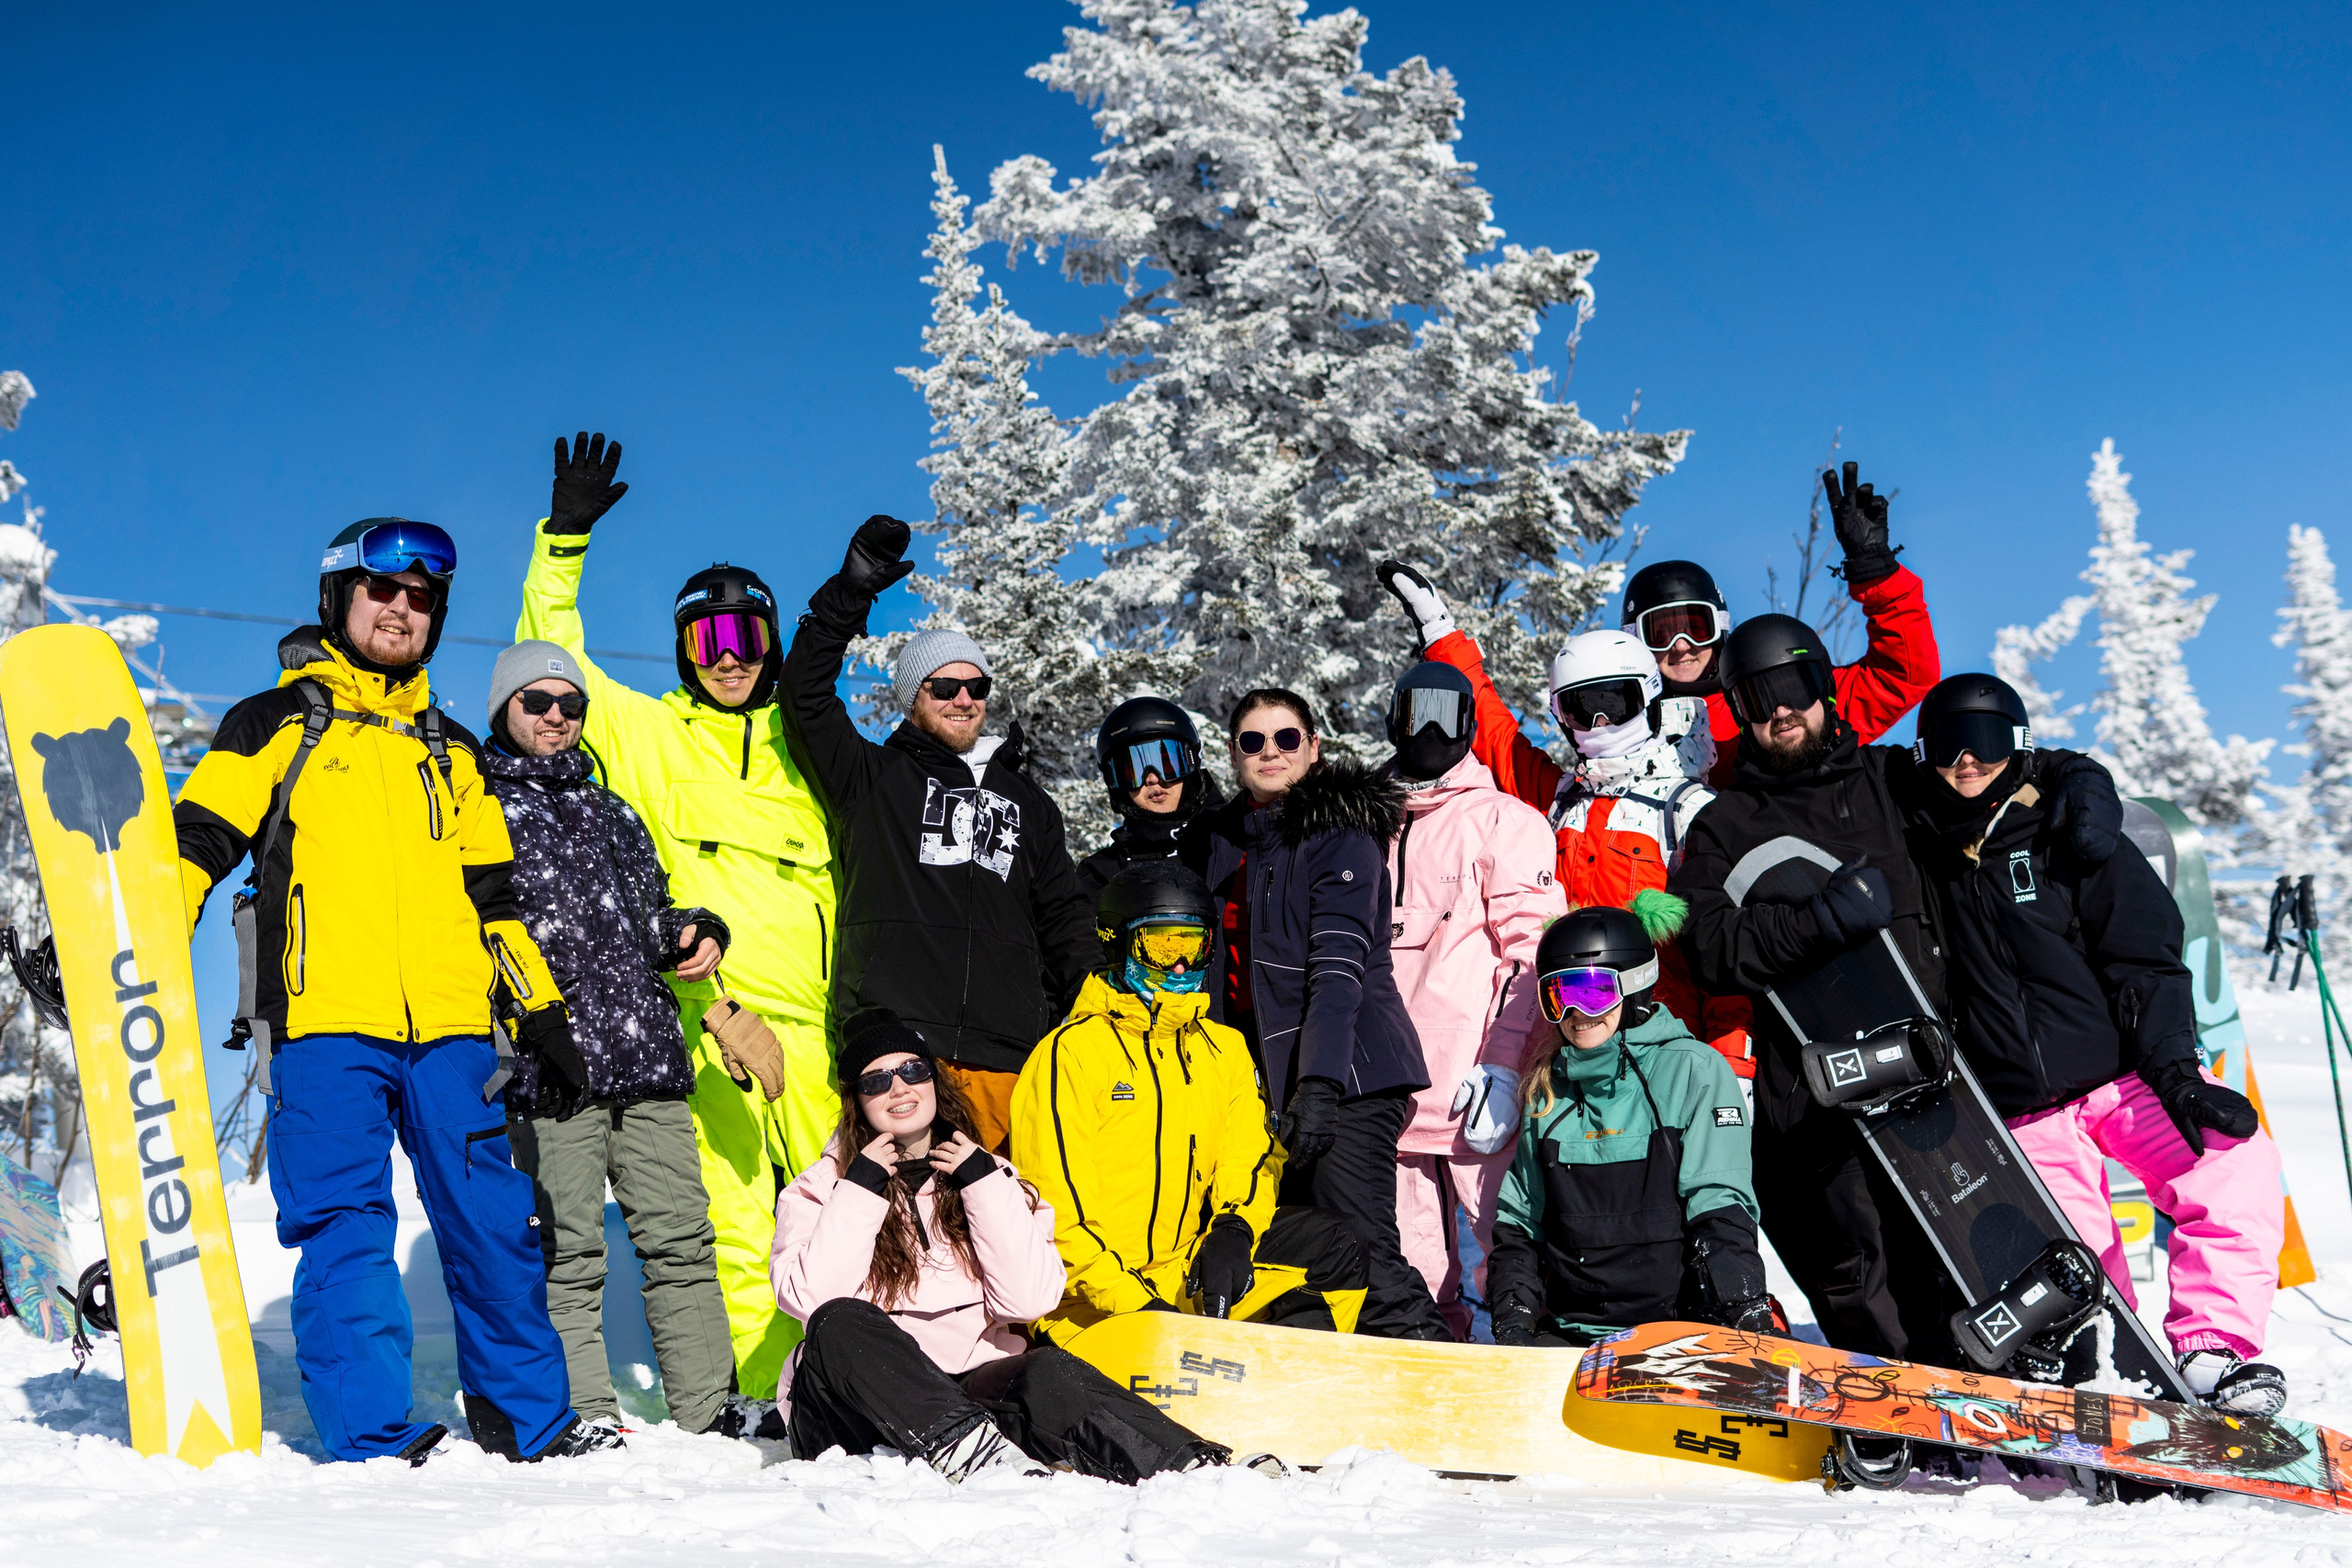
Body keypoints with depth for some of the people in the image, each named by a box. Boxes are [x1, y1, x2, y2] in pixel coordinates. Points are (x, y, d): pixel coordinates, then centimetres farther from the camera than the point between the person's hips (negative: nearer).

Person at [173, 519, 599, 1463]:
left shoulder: (453, 752, 22)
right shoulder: (276, 724, 11)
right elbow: (194, 844, 3)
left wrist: (540, 1010, 18)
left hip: (450, 1029, 3)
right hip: (325, 1026, -3)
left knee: (491, 1219, 4)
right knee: (344, 1229, -5)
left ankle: (527, 1414, 16)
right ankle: (373, 1437, 3)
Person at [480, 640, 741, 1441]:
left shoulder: (613, 812, 26)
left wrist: (694, 932, 12)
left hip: (649, 1054, 5)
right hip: (550, 1069, -5)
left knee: (681, 1237, 4)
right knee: (567, 1252, -4)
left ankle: (709, 1411, 9)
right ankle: (586, 1420, 3)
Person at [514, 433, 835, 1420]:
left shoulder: (798, 746, 19)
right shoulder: (644, 731, 13)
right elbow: (549, 659, 9)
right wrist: (564, 538, 1)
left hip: (809, 1009, 2)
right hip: (704, 1009, -2)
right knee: (733, 1219, -3)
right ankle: (758, 1390, 5)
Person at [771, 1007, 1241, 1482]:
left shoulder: (990, 1177, 14)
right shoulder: (819, 1189, 8)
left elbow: (1029, 1299, -3)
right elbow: (811, 1300, -12)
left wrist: (984, 1183, -5)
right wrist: (862, 1189, -10)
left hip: (972, 1392, 2)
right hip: (858, 1404, -1)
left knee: (1048, 1372, -30)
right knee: (839, 1324, -32)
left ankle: (1196, 1469, -45)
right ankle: (971, 1451, -48)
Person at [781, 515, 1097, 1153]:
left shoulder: (1027, 801, 25)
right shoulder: (874, 778, 15)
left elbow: (1064, 920, 25)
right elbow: (808, 692, 3)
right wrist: (850, 592, -7)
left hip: (1003, 1054, 3)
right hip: (895, 1043, -3)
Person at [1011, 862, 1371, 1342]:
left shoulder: (1225, 1050, 15)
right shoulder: (1066, 1055, -5)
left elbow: (1251, 1158, 11)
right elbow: (1055, 1210, -10)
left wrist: (1233, 1227, -13)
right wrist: (1134, 1304, -19)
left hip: (1186, 1269, 6)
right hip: (1089, 1298, -6)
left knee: (1332, 1247, -14)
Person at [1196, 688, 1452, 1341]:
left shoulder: (1339, 837, -8)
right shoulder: (1223, 838, 14)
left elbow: (1339, 970, -18)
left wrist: (1317, 1084, -27)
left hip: (1347, 1071, -7)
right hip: (1270, 1075, 7)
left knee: (1362, 1251, -14)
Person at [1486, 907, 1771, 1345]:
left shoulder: (1696, 1071, 1)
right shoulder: (1548, 1089, 15)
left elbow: (1721, 1213, -5)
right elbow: (1518, 1223, 20)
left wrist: (1748, 1313, -19)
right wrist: (1513, 1317, 5)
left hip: (1680, 1332, -3)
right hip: (1570, 1335, 3)